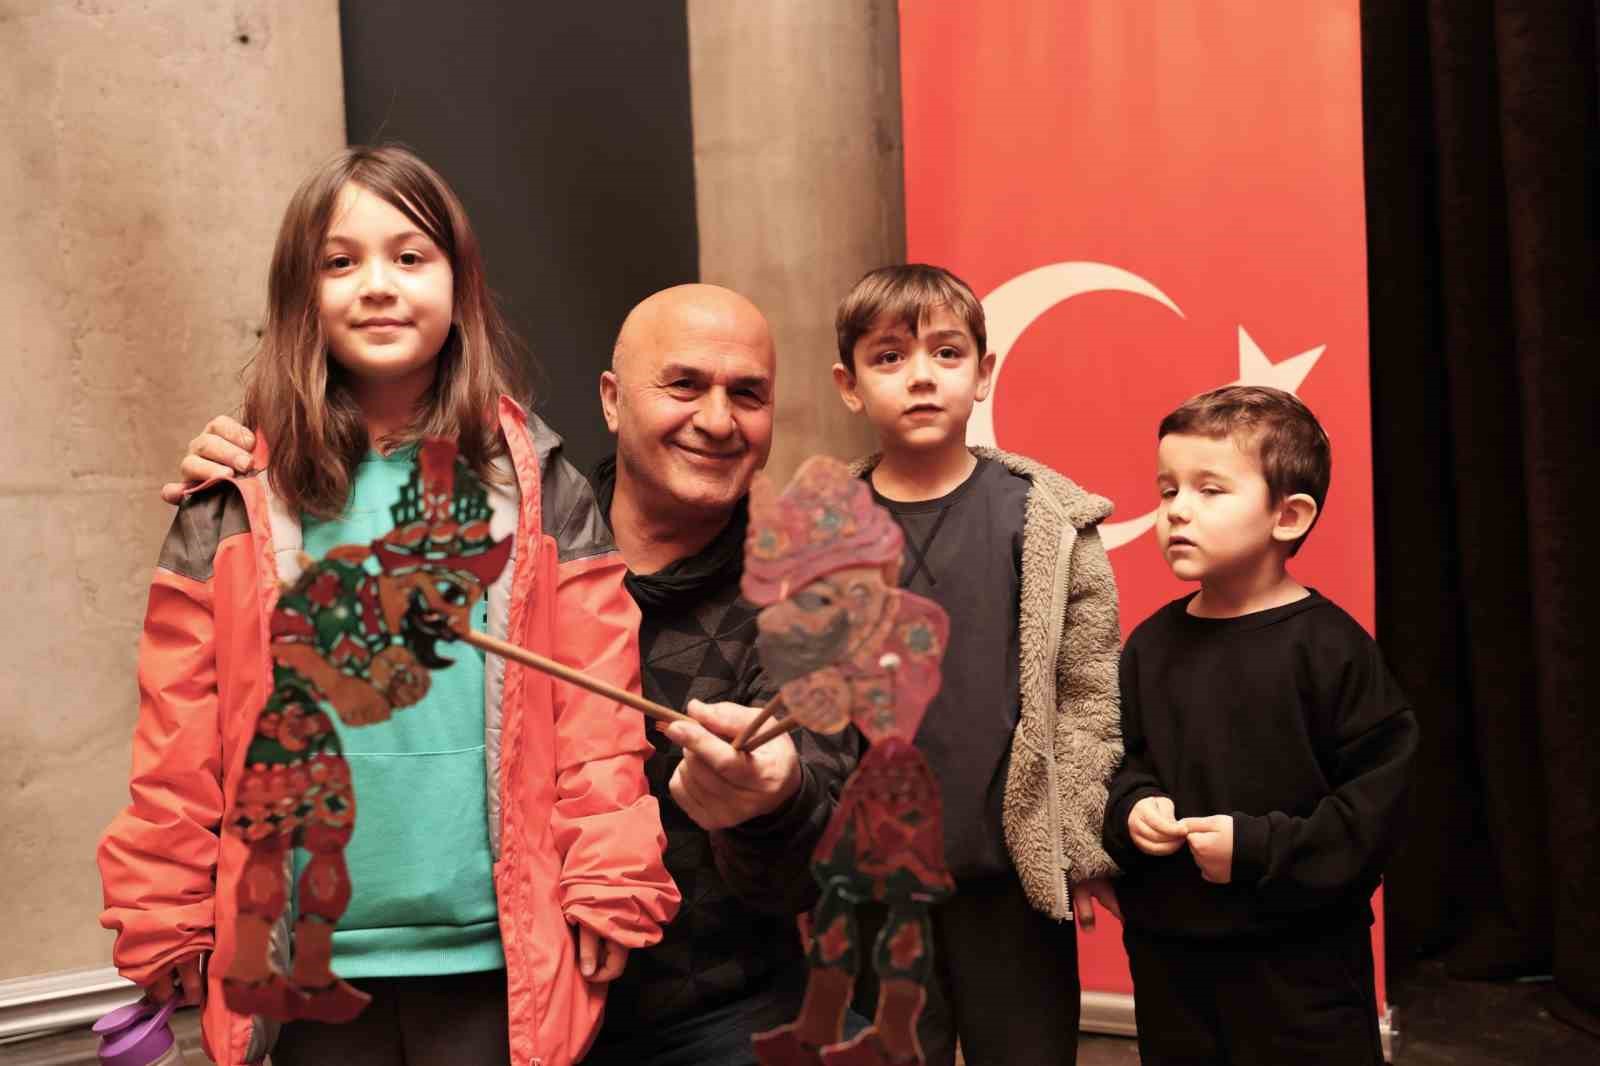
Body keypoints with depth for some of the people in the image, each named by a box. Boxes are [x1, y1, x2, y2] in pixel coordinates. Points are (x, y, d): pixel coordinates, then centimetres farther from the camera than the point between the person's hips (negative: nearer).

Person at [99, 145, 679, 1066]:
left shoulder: (531, 480, -1)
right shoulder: (239, 499, 1)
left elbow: (595, 706, -3)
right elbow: (181, 734, 1)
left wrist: (608, 890, -7)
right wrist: (166, 926, 1)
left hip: (496, 960, 0)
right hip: (306, 962, 1)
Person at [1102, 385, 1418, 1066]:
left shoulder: (1327, 645, -11)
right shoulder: (1153, 642, 4)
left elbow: (1377, 792, -12)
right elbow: (1124, 758, 14)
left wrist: (1261, 849, -19)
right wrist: (1131, 810, -7)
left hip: (1299, 959, -4)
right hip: (1166, 946, 5)